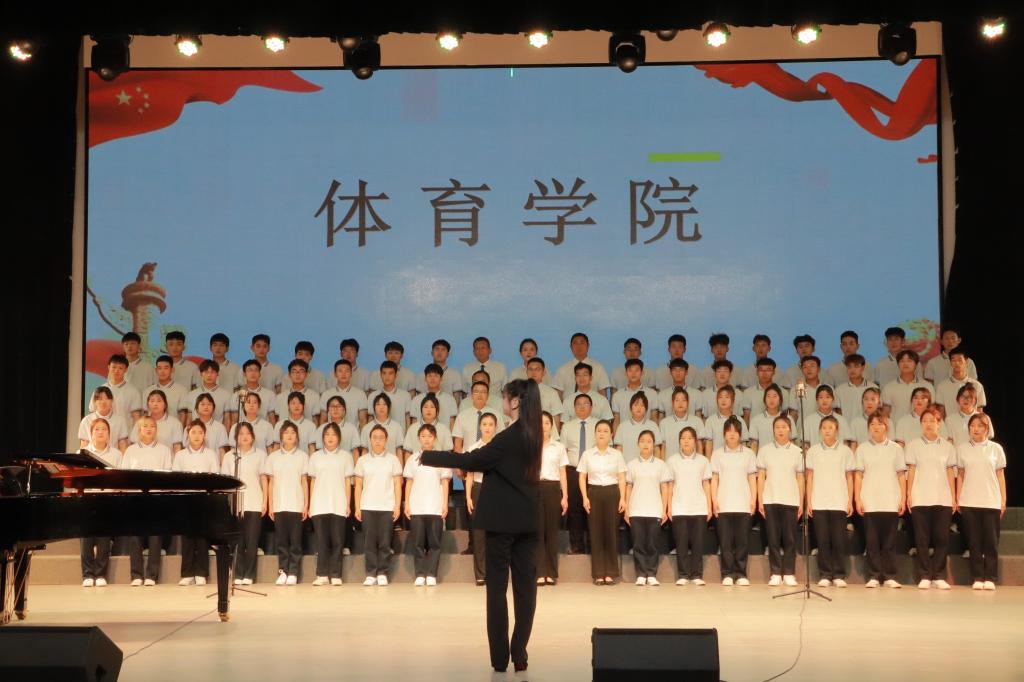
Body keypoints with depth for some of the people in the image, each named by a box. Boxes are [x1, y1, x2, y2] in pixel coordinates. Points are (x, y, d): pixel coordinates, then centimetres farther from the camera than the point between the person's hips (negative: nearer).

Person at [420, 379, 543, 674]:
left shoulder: (510, 437, -17)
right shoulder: (532, 434, 8)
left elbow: (471, 460, -13)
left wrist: (427, 456, -6)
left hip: (504, 520, -7)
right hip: (528, 520, 7)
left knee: (497, 587, 1)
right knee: (525, 586, 5)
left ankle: (500, 657, 2)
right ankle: (519, 654, 4)